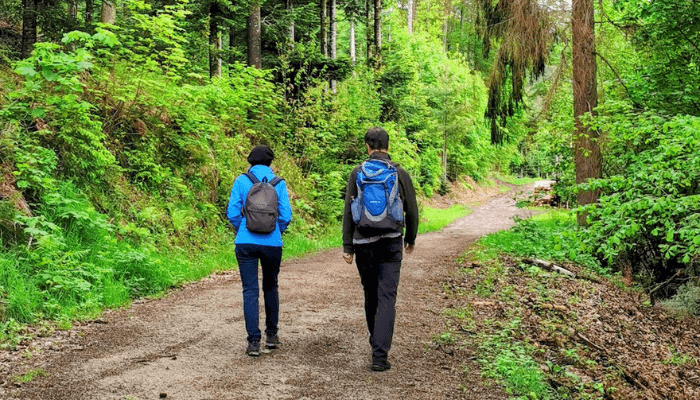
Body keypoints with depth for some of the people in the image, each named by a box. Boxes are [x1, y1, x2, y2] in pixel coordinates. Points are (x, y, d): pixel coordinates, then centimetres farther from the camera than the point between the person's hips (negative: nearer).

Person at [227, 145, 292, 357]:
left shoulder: (241, 181, 0)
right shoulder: (278, 183, 1)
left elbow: (232, 213, -3)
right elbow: (285, 216, -3)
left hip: (245, 243, -1)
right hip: (272, 243, 1)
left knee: (250, 291, 1)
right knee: (270, 287, 19)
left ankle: (254, 342, -2)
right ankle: (271, 335, 26)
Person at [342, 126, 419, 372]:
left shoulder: (357, 173, 1)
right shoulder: (400, 174, 1)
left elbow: (348, 212, -1)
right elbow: (412, 210, 7)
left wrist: (347, 246, 2)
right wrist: (411, 239, 22)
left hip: (364, 243, 1)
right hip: (391, 243, -1)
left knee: (370, 295, 16)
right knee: (386, 297, -4)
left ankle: (377, 344, 32)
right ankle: (380, 355, -11)